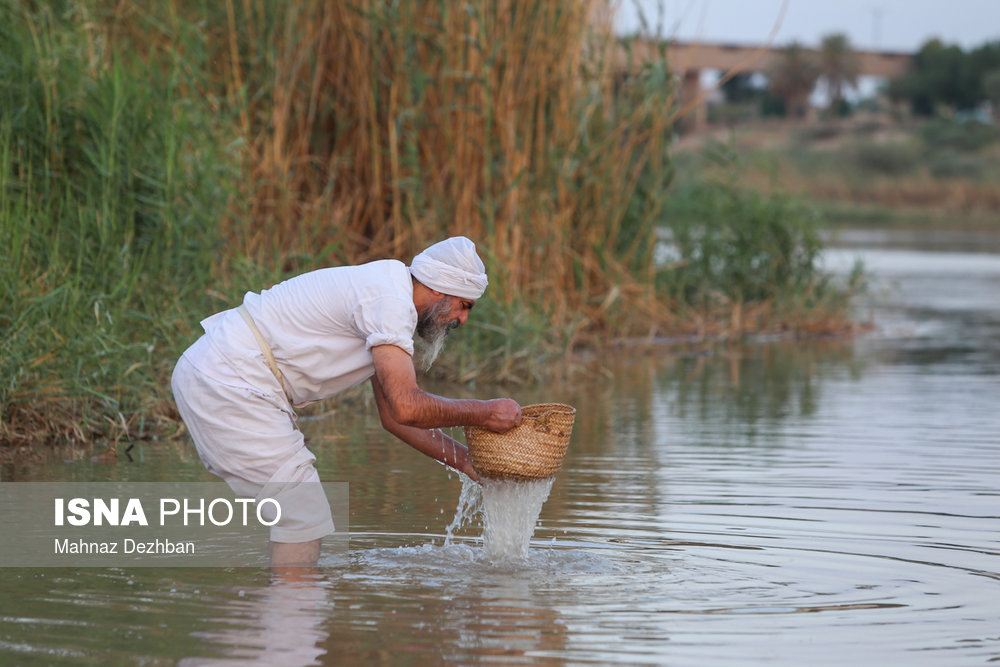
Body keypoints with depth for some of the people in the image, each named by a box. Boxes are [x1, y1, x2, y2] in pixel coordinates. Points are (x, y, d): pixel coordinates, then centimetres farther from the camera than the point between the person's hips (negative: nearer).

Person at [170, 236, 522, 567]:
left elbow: (393, 416, 22)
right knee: (305, 517, -9)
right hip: (228, 384, -10)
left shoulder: (388, 295, 18)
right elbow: (406, 407, -22)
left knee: (301, 511, 15)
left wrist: (465, 460, 17)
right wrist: (483, 412, -9)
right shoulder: (389, 300, -15)